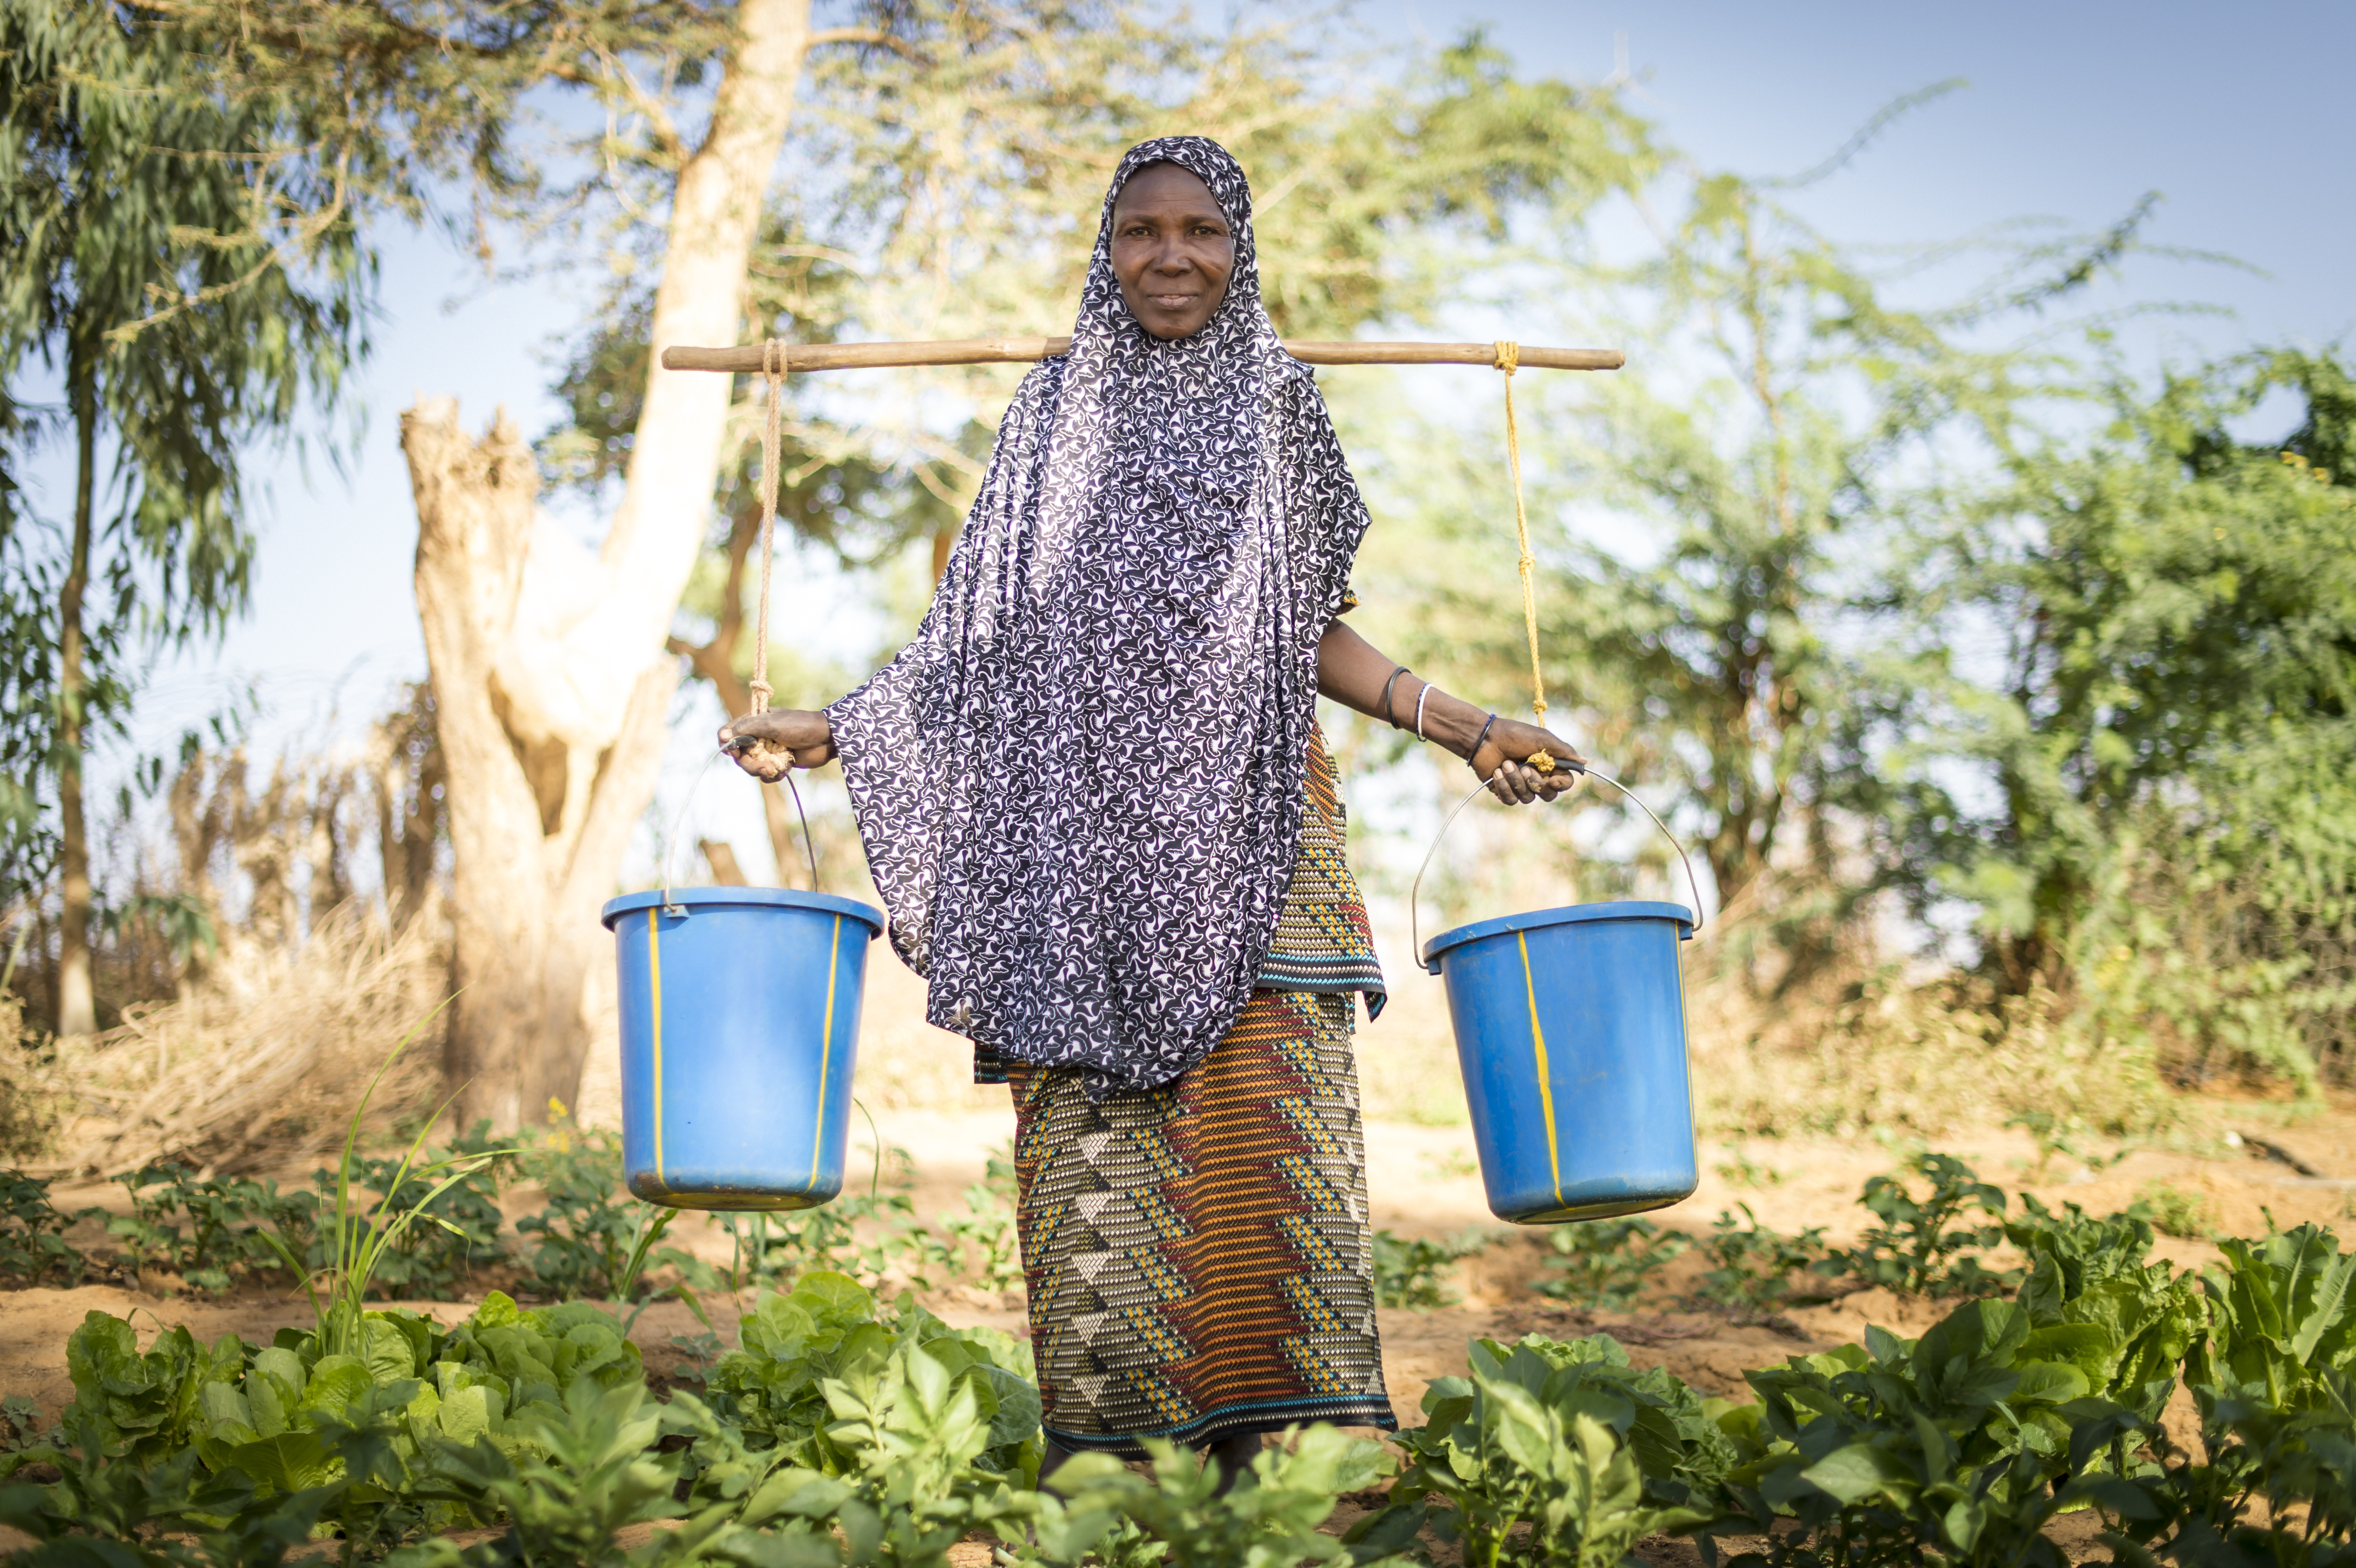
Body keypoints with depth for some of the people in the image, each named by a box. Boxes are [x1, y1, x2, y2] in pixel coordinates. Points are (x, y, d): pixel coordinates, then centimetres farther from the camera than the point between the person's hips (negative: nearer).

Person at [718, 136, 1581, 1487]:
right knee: (1092, 1138, -5)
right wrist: (826, 728, 7)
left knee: (1259, 1134, -8)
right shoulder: (1057, 416, 12)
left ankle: (1266, 1437, -6)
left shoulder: (1283, 412, 12)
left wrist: (1464, 727, 3)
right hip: (1083, 834, 0)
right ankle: (1102, 1439, -2)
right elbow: (988, 636, 13)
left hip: (1249, 836, 0)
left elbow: (1324, 638, 13)